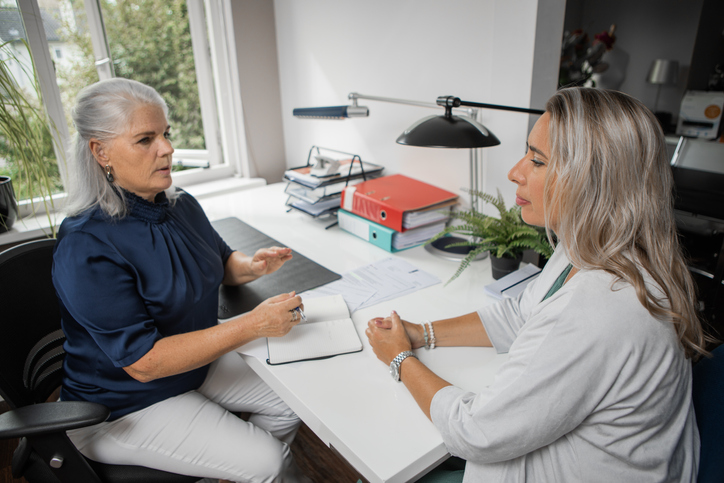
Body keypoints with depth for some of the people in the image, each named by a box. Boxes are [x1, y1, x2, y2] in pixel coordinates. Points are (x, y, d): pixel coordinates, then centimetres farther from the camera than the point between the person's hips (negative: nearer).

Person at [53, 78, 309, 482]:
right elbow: (144, 362, -30)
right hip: (124, 404, -7)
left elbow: (220, 261, 13)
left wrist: (250, 267, -12)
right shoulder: (87, 248, -29)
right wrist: (254, 324, -33)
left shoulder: (181, 205, -4)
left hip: (197, 362, 7)